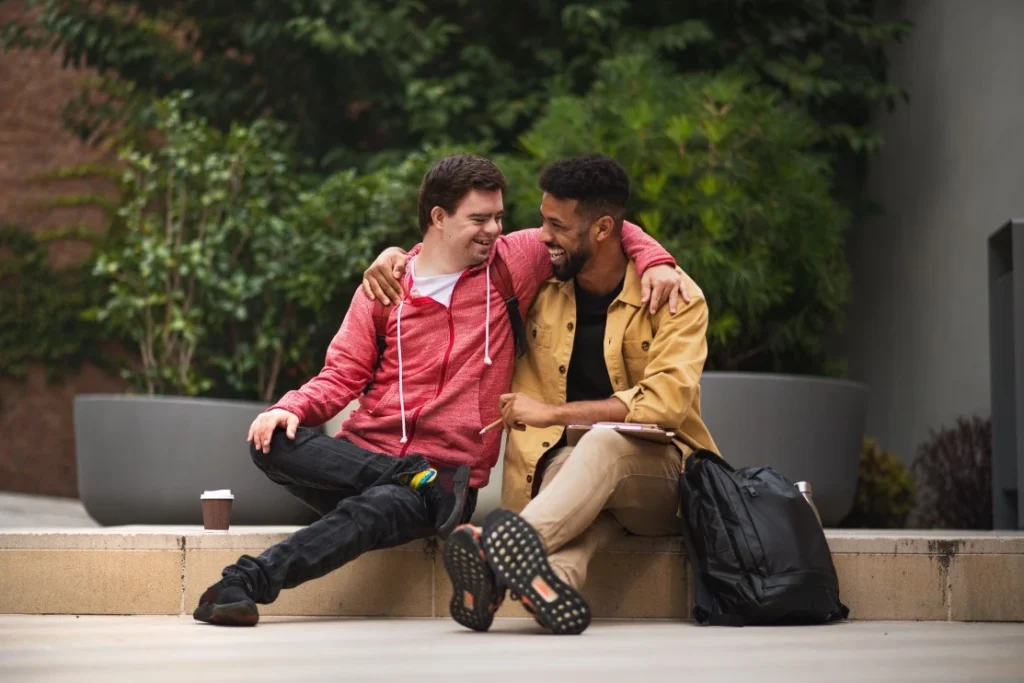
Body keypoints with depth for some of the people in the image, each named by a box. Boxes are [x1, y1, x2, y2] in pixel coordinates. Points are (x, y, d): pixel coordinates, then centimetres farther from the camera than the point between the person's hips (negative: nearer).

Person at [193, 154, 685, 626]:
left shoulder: (513, 263, 8)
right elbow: (344, 374, 6)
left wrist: (653, 259, -4)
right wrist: (294, 408, -13)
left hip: (449, 467, -2)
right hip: (363, 456, 2)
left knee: (374, 510, -37)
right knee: (272, 443, -28)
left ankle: (246, 583, -35)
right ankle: (418, 482, -25)